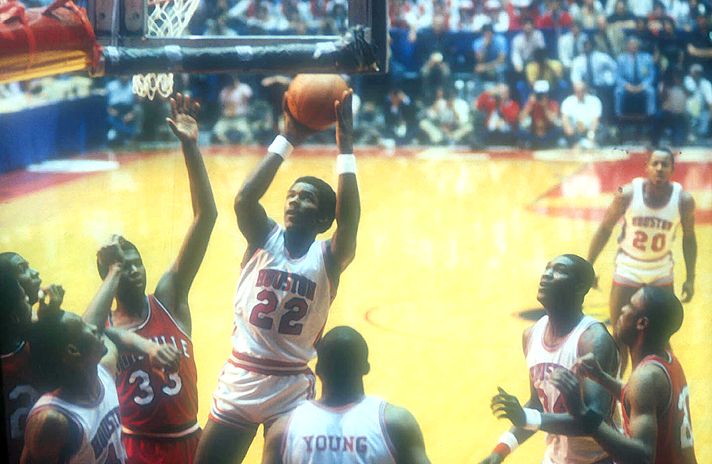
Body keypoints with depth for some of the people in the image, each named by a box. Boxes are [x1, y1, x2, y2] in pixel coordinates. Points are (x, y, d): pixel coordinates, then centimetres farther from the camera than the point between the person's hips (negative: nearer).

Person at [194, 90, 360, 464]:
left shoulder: (329, 257, -6)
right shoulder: (263, 238, -1)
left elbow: (350, 218, -26)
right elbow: (244, 199, -20)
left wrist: (345, 145, -27)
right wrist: (288, 139, -19)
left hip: (292, 389, -2)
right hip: (238, 380, 2)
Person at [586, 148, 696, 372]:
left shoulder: (684, 200, -15)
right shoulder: (628, 194, -18)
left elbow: (689, 238, 1)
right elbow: (605, 229, -6)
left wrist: (690, 278, 1)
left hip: (661, 274, 1)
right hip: (627, 270, -1)